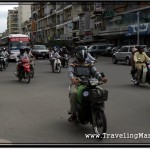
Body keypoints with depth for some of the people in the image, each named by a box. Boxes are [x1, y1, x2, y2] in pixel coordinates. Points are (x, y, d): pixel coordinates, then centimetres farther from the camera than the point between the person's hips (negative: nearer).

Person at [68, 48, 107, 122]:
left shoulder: (89, 64, 14)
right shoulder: (73, 64, 6)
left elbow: (95, 72, -1)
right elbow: (70, 72, -14)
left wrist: (101, 78, -23)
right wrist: (72, 78, -39)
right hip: (76, 84, -2)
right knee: (74, 93, -35)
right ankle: (73, 113, -18)